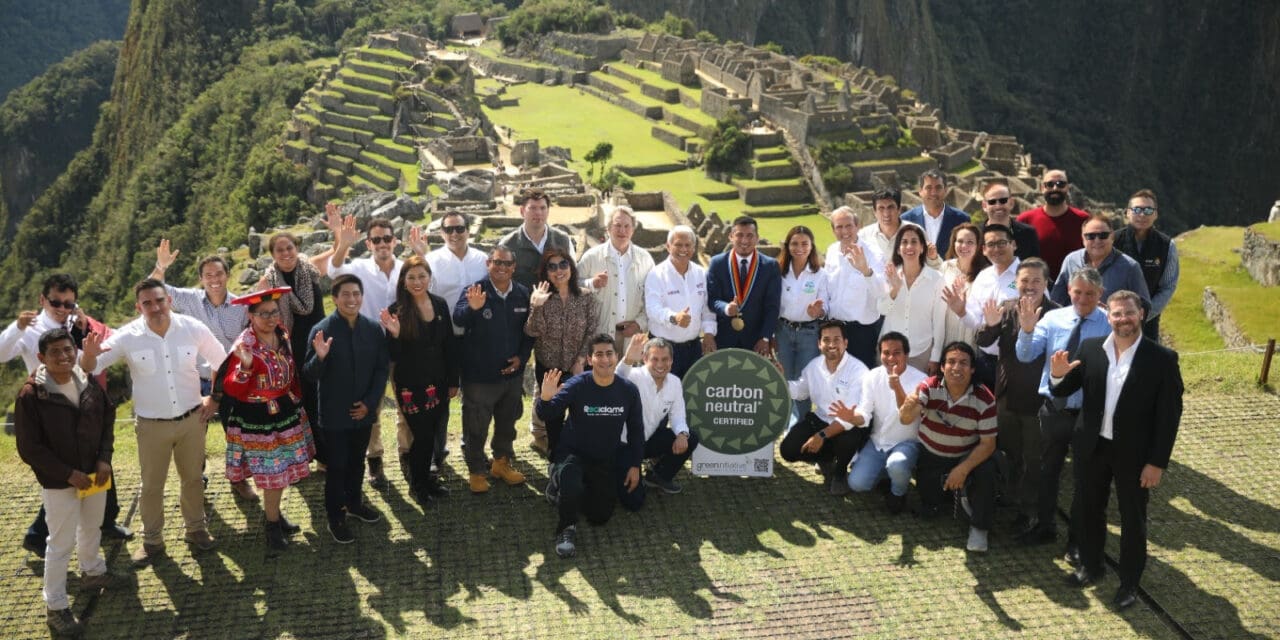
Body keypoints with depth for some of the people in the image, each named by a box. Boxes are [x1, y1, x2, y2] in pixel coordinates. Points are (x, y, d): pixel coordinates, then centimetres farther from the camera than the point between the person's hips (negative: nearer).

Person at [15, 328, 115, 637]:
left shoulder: (89, 383, -6)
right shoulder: (31, 394, -20)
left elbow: (107, 420, 6)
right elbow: (29, 448, -17)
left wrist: (105, 459, -6)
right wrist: (67, 473, -18)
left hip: (95, 473, 5)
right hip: (58, 481, -5)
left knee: (92, 527, 25)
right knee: (61, 543, 2)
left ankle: (92, 572, 51)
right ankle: (55, 607, 16)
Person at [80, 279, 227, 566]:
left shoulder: (193, 329, -12)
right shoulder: (127, 337, -15)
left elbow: (223, 362, 2)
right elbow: (90, 368, -14)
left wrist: (214, 399, 2)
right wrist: (89, 354, -38)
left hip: (191, 419, 1)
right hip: (151, 425, -1)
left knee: (193, 478, 18)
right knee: (151, 486, 11)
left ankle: (196, 529, 38)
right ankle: (152, 541, 29)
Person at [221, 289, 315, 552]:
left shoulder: (282, 335, -1)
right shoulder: (244, 346, -21)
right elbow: (232, 390, -24)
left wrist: (297, 398, 15)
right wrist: (245, 367, -40)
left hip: (286, 411, 7)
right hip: (258, 418, -7)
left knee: (283, 470, 18)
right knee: (272, 472, 1)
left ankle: (272, 513, 38)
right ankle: (272, 525, 20)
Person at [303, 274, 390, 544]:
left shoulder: (373, 329, -4)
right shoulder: (321, 330, -15)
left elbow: (382, 369, 3)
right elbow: (310, 375, -13)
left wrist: (370, 402, -6)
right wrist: (319, 357, -34)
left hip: (363, 411, 4)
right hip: (334, 413, -4)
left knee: (357, 461, 21)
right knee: (337, 465, 6)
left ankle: (354, 503, 41)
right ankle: (335, 517, 21)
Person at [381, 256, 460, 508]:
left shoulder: (440, 304, 0)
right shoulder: (398, 310, -13)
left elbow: (450, 345, 7)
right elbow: (393, 355, -13)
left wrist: (454, 380, 9)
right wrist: (394, 334, -32)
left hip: (438, 383, 4)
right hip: (411, 385, -4)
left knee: (433, 433, 14)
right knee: (423, 435, 2)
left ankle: (425, 476, 35)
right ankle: (418, 484, 24)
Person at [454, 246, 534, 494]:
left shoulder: (522, 294, -1)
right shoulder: (475, 291, -15)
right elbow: (458, 318, -32)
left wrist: (522, 357, -3)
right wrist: (472, 308, -54)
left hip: (512, 373, 4)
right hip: (479, 375, -4)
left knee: (507, 422, 21)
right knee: (476, 427, 7)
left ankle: (502, 462, 40)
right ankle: (476, 471, 24)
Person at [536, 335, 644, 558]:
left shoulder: (628, 390, -9)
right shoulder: (577, 385, -18)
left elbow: (636, 430, 4)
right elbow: (547, 415, -25)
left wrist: (635, 465, 6)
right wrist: (545, 399, -48)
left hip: (606, 461, 4)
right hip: (573, 454, -4)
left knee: (600, 517, 3)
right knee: (571, 489, -35)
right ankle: (567, 529, -4)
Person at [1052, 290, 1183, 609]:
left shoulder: (1162, 358, -14)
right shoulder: (1090, 348, -5)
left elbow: (1170, 414, -11)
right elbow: (1063, 391, 1)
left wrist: (1158, 462, -13)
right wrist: (1058, 375, -23)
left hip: (1133, 452, -3)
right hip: (1094, 447, 3)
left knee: (1133, 519, 12)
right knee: (1091, 510, 20)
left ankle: (1129, 583, 27)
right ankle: (1090, 566, 40)